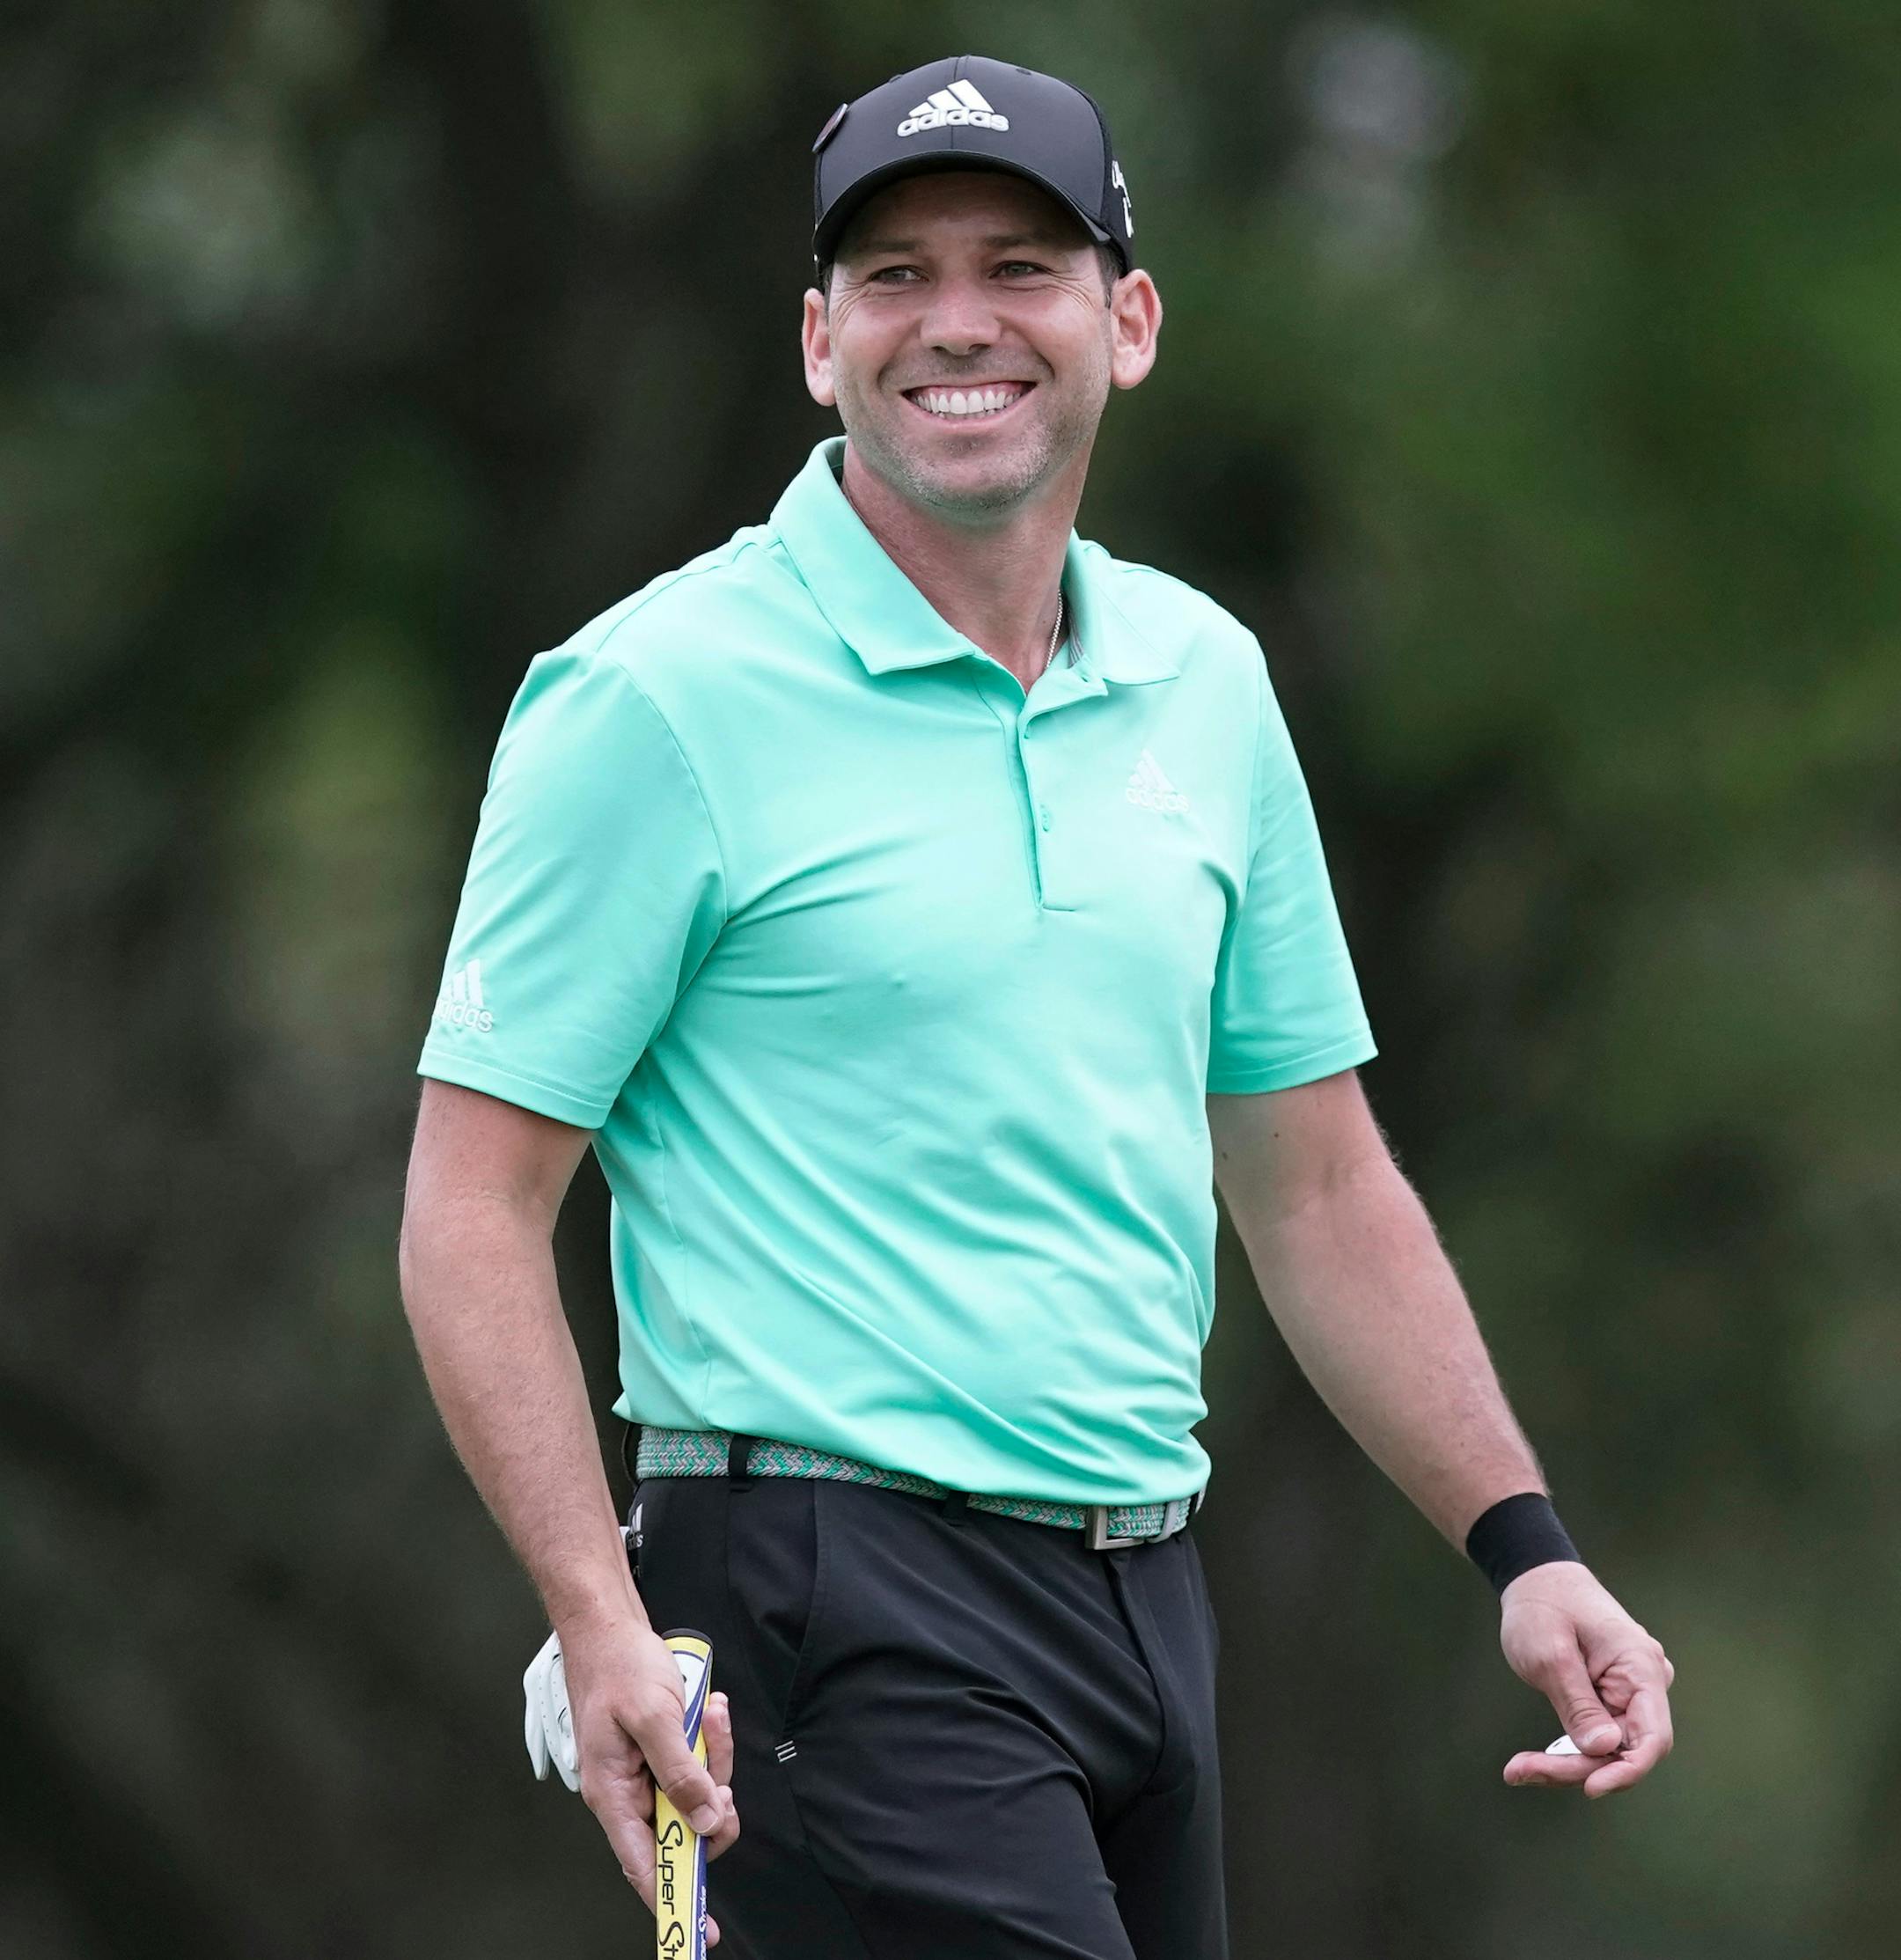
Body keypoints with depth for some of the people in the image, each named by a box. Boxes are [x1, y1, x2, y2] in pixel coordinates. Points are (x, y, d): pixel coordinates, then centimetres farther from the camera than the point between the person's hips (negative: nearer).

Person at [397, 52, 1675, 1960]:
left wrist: (1524, 1548, 12)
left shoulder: (1203, 677, 13)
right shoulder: (659, 697, -6)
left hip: (1145, 1584, 7)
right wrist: (606, 1625, -20)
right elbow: (475, 1209, -8)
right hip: (841, 1580, -7)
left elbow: (1317, 1184, 20)